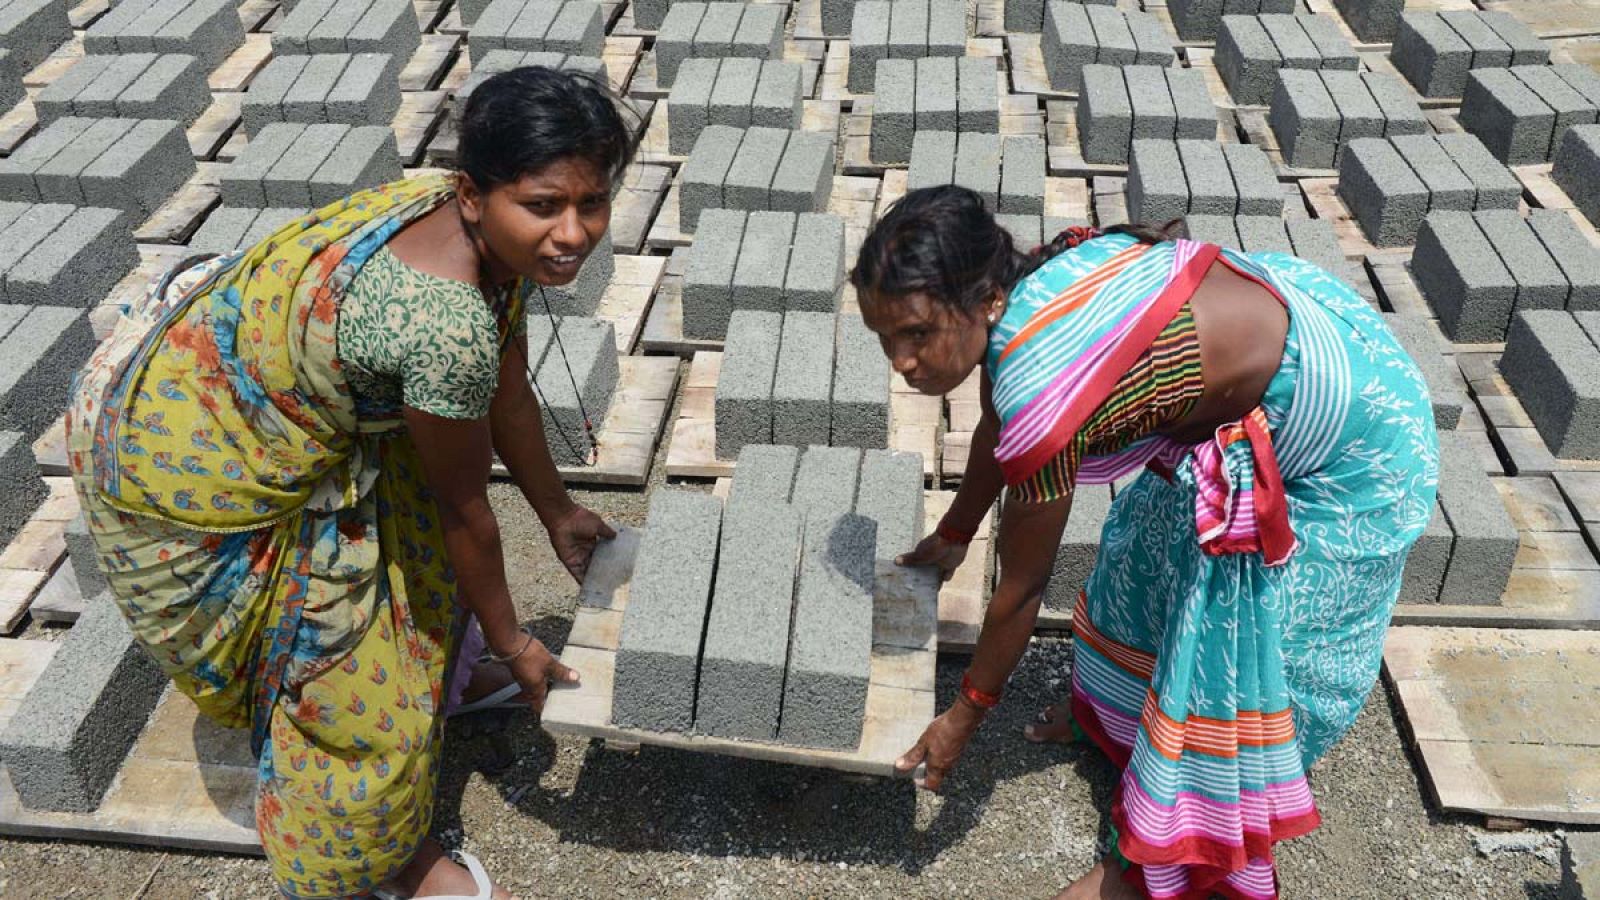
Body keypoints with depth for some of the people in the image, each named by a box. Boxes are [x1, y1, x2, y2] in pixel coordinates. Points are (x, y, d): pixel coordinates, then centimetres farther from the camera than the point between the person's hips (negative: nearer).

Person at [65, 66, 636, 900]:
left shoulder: (498, 235, -12)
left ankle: (428, 667, 53)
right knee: (337, 665, 7)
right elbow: (462, 504, -22)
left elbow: (507, 391, 4)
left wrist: (558, 512, 16)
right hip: (188, 457, -8)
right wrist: (512, 643, -5)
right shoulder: (447, 325, -37)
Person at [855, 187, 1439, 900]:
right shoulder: (1013, 284, -10)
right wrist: (952, 536, 25)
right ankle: (1111, 705, 47)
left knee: (1233, 649, 2)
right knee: (1150, 544, 22)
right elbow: (997, 430, 11)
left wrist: (964, 716, -4)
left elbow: (1020, 589, -19)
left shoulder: (1043, 396, -35)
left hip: (1349, 446, -8)